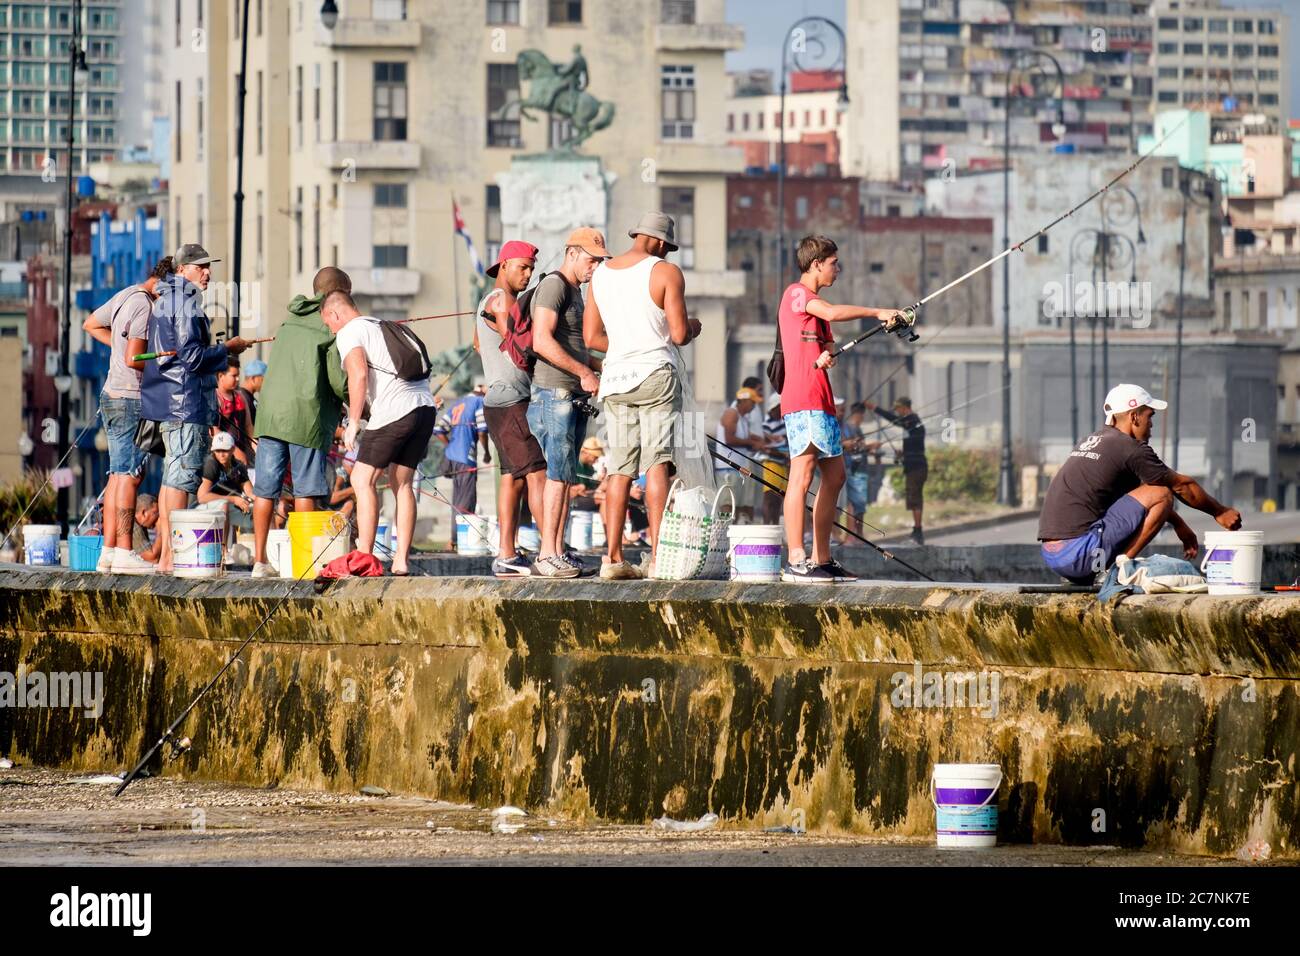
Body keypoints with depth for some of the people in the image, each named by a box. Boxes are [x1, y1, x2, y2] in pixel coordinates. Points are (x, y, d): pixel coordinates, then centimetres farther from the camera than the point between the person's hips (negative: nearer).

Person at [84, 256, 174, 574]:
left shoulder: (125, 296, 14)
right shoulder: (143, 305, -15)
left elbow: (91, 324, 29)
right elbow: (134, 359, -20)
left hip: (112, 397, 10)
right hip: (130, 399, -10)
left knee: (118, 475, 10)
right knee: (129, 474, -9)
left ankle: (109, 552, 9)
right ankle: (124, 553, -11)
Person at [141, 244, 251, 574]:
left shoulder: (166, 300, 19)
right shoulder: (186, 302, -13)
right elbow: (192, 356, -18)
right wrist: (227, 349, -5)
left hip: (169, 400, 11)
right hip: (187, 401, -11)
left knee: (172, 476, 12)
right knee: (183, 475, -11)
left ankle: (167, 554, 14)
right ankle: (170, 557, -14)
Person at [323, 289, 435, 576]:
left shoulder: (349, 332, 2)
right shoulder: (382, 327, 27)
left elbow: (359, 375, -14)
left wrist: (353, 422, -9)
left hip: (394, 410, -8)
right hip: (425, 405, 8)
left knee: (363, 480, 0)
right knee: (402, 483, 13)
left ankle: (364, 556, -5)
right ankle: (401, 560, 8)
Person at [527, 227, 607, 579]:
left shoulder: (575, 292, 21)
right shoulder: (553, 286, -11)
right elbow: (542, 342, -21)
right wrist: (584, 372, -20)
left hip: (575, 396, 10)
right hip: (554, 393, -10)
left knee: (565, 474, 9)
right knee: (559, 472, -12)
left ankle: (559, 551, 10)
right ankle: (547, 556, -14)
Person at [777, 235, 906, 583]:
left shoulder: (813, 302, 24)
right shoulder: (796, 293, -6)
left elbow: (827, 343, 17)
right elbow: (833, 313, -23)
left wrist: (827, 356, -6)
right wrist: (878, 312, -19)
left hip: (821, 402, 11)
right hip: (803, 400, -11)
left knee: (834, 476, 12)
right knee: (802, 474, -15)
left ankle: (822, 559, 16)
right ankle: (796, 561, -21)